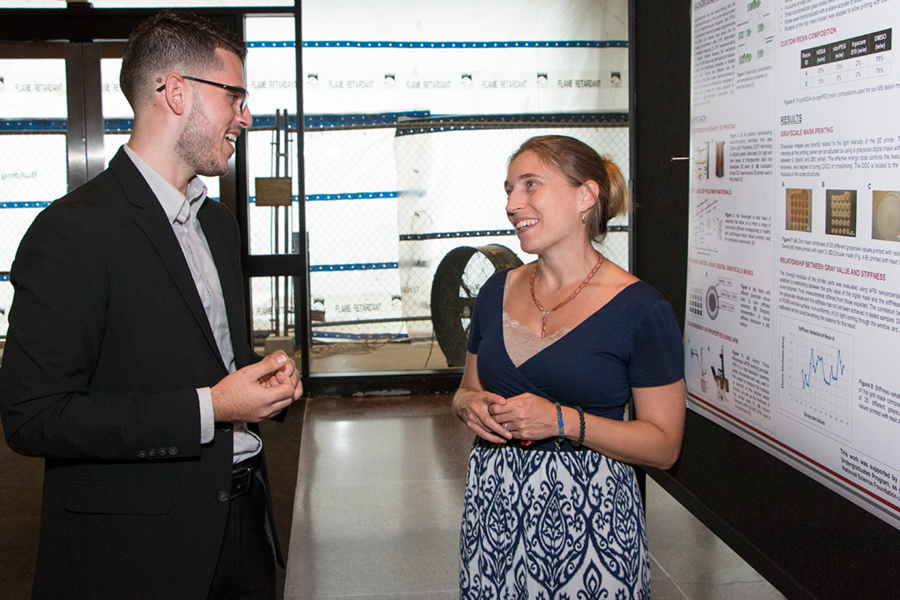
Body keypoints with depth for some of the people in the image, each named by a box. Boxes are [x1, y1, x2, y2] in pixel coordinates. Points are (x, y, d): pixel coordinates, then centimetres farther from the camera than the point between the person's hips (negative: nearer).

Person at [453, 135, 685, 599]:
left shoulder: (640, 309, -10)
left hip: (589, 516, -4)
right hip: (492, 508, 5)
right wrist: (470, 405, -6)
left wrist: (563, 421, -21)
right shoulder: (498, 290, 7)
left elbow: (663, 445, -9)